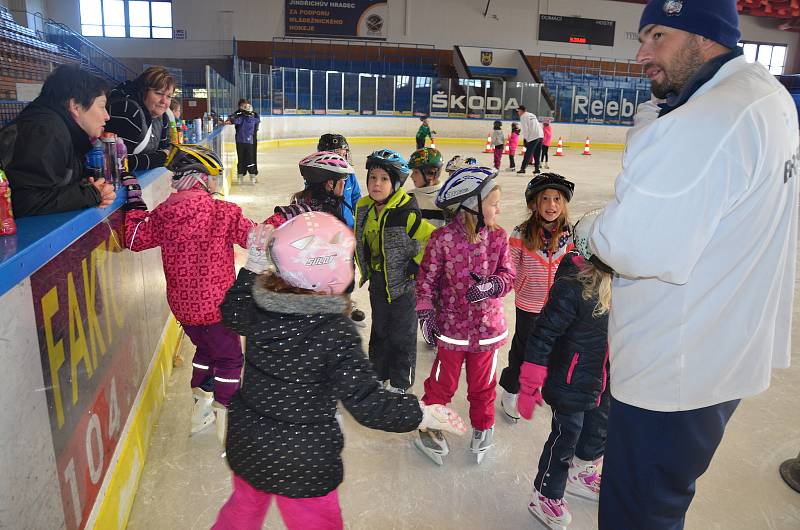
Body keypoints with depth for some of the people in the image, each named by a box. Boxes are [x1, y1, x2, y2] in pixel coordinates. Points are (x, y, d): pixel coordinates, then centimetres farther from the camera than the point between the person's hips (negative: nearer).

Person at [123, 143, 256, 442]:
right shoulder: (223, 212, -18)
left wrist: (135, 204, 16)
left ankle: (200, 409, 38)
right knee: (230, 358, 12)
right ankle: (224, 416, 19)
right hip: (215, 305, -6)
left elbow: (134, 239, 9)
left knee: (206, 349, 27)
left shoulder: (162, 213, -3)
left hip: (181, 305, 6)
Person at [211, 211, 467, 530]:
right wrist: (423, 413, -15)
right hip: (302, 463, -5)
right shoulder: (336, 332, -29)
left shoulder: (258, 307, -13)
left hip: (247, 443, 5)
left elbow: (231, 313, 13)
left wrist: (254, 265, 13)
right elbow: (367, 404, -27)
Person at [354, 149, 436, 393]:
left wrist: (418, 264, -16)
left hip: (403, 283, -6)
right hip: (378, 281, 6)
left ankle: (399, 383, 29)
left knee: (401, 335, 10)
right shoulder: (363, 207, -3)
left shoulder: (407, 213, -25)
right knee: (379, 329, 22)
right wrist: (365, 268, 14)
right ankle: (378, 373, 41)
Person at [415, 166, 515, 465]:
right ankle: (429, 428, 36)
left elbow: (508, 274, -1)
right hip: (451, 325, -3)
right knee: (443, 383, 13)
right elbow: (427, 278, -8)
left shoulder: (498, 237, -5)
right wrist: (425, 314, -10)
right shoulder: (443, 239, -16)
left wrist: (492, 285, -21)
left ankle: (483, 429, 43)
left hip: (487, 326, 3)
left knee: (483, 384, 19)